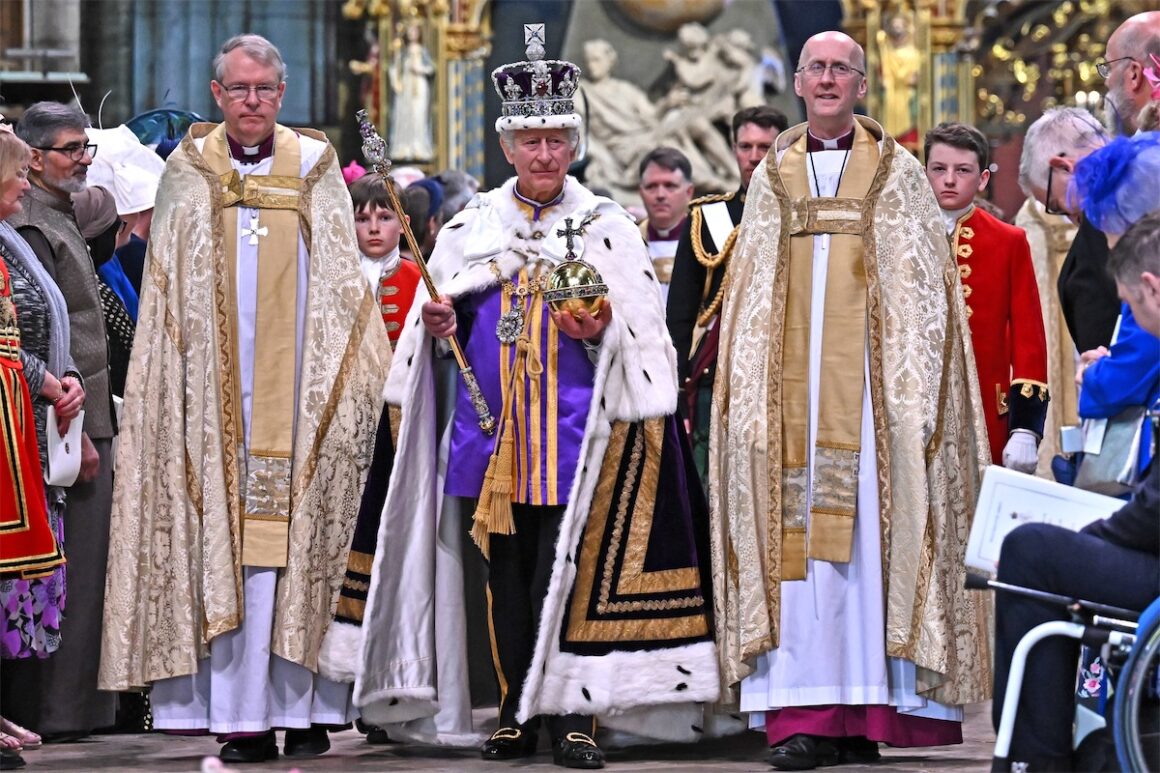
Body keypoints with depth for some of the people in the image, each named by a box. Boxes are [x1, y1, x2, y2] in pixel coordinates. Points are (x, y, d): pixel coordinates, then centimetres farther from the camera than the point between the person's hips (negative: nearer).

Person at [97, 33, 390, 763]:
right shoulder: (189, 174, 10)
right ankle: (240, 715, -6)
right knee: (224, 536, -5)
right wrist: (168, 388, 1)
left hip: (297, 393, 0)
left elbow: (344, 286, 9)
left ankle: (306, 706, -2)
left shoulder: (315, 169, 9)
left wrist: (364, 379, 0)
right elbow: (166, 301, 11)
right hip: (215, 395, 0)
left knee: (299, 539, -5)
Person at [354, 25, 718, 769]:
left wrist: (599, 330, -19)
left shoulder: (605, 226, 5)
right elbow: (447, 319, 17)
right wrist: (440, 325, -5)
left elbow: (640, 329, 1)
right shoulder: (472, 226, 13)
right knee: (505, 573, 4)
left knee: (566, 569, -9)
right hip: (491, 428, 3)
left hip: (574, 427, -3)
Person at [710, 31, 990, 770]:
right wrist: (750, 391, 4)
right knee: (795, 534, -4)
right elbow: (750, 299, 14)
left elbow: (922, 291, 2)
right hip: (793, 385, 2)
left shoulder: (898, 173, 7)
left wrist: (911, 389, -8)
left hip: (869, 379, -2)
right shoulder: (773, 177, 14)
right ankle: (805, 713, -6)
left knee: (871, 530, -6)